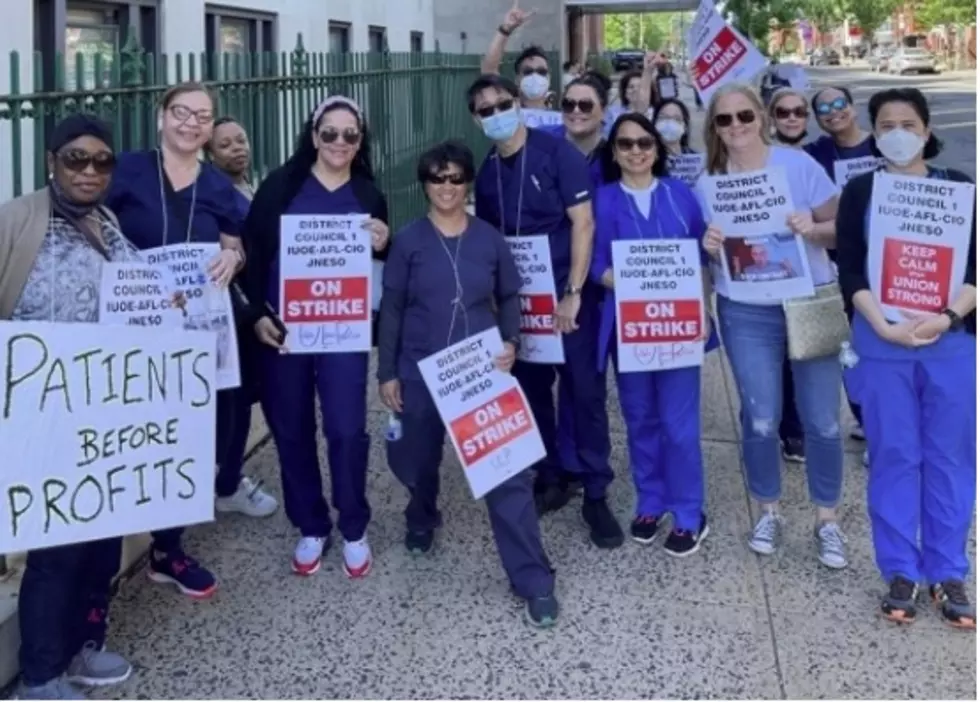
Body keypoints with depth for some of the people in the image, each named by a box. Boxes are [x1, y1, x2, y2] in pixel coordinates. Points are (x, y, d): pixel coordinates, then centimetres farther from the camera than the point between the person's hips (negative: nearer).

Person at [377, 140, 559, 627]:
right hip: (421, 373, 1)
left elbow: (510, 298, 10)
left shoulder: (490, 240, 2)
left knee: (507, 471, -8)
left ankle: (534, 582, -5)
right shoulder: (408, 242, -1)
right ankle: (422, 520, 51)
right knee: (414, 461, 16)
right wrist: (387, 372, -2)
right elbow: (391, 310, 1)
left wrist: (511, 342, -8)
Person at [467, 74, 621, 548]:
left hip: (568, 294, -5)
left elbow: (583, 223, -14)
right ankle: (550, 479, 26)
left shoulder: (557, 153, -10)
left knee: (585, 392, -2)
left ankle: (596, 494, 7)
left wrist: (573, 293, -19)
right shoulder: (487, 173, 6)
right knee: (531, 392, 11)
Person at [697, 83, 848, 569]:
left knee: (822, 421, 2)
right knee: (761, 421, 5)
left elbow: (841, 229, -2)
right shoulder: (708, 182, 1)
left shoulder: (799, 165, -6)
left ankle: (827, 520, 20)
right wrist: (709, 248, -14)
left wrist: (813, 229, -23)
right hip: (747, 314, 1)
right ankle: (768, 512, 27)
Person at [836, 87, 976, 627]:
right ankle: (900, 572, 15)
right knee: (893, 455, 4)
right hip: (882, 344, 0)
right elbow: (850, 270, -1)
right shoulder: (860, 192, 5)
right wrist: (882, 326, -15)